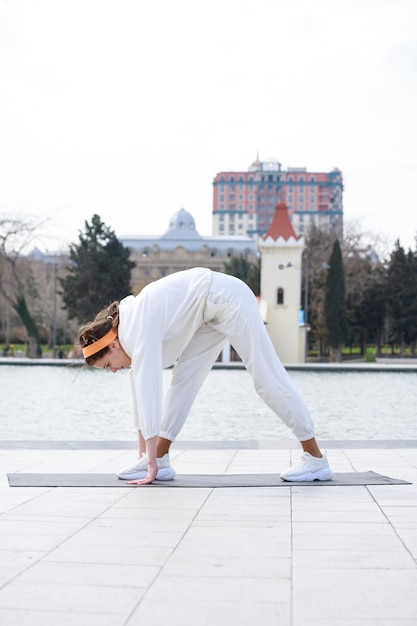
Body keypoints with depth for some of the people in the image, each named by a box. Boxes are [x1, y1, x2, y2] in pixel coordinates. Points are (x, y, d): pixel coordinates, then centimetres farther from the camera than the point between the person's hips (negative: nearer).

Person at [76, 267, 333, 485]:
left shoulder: (139, 332, -24)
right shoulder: (130, 330, 3)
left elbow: (149, 391, -29)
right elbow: (140, 390, 9)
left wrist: (152, 464, -27)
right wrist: (145, 455, 12)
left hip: (227, 298, -9)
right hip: (209, 311, 9)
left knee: (268, 378, -7)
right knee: (184, 379, 2)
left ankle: (316, 459, 0)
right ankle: (162, 459, 3)